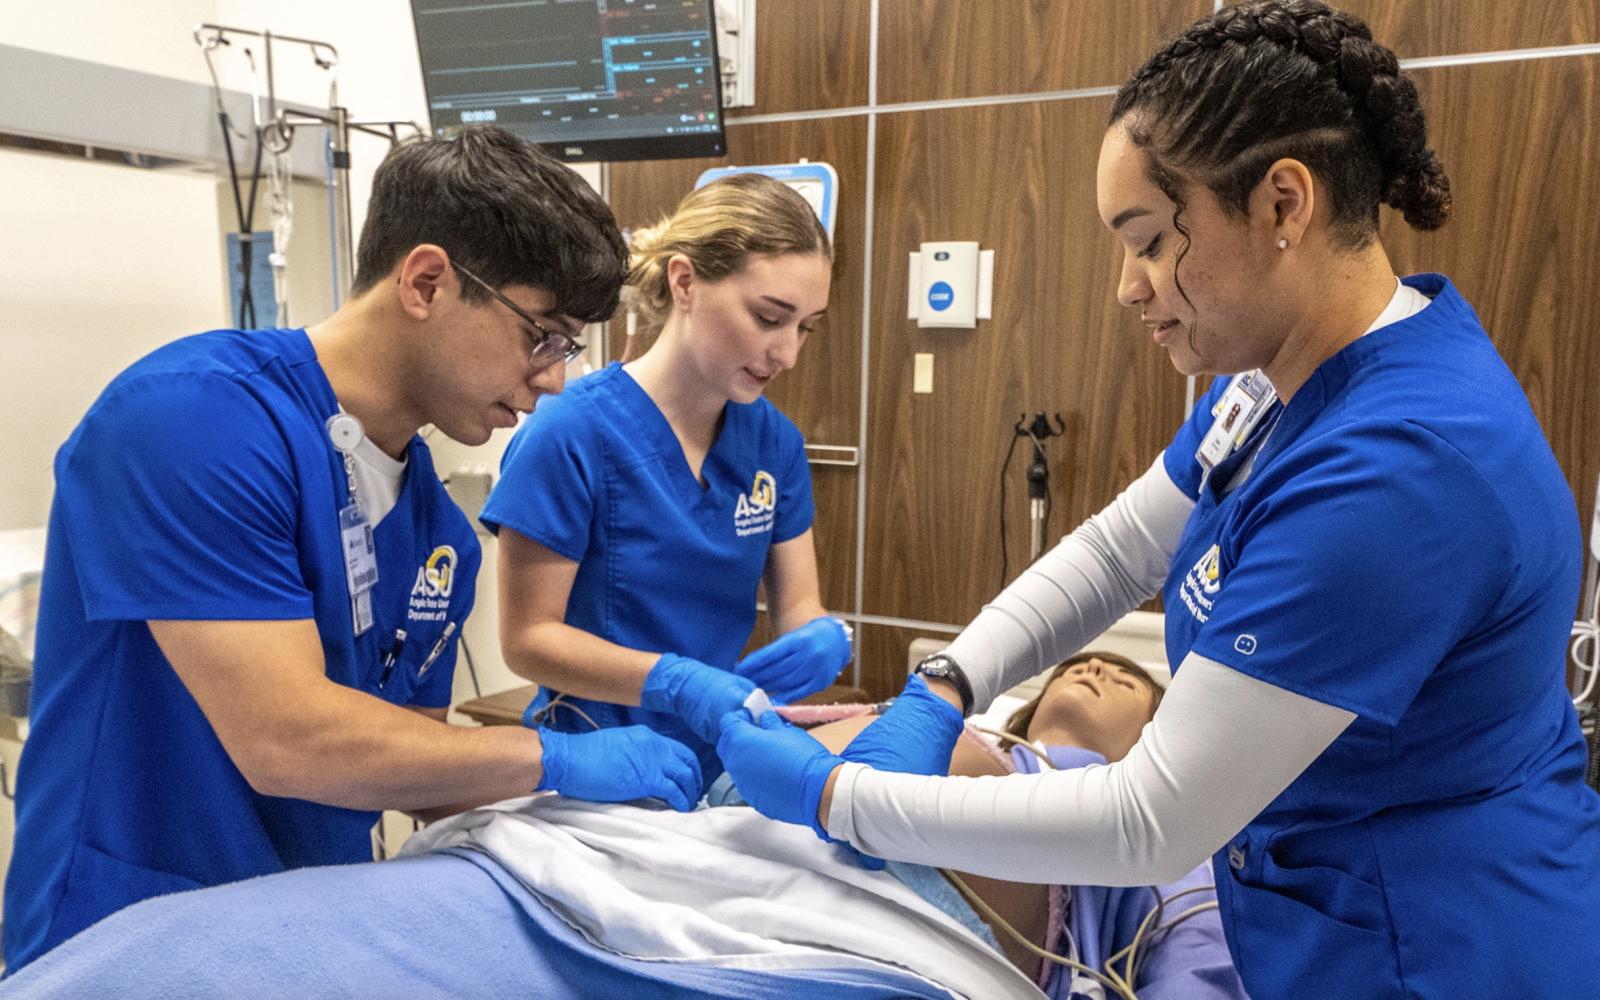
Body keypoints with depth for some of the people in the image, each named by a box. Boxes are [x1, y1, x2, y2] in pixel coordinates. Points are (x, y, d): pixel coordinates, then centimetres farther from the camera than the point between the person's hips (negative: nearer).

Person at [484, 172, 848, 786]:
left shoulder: (775, 441, 1)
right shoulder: (570, 434, -15)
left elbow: (798, 604, 6)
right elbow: (526, 637, -12)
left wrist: (822, 641, -16)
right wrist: (679, 683, -25)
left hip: (724, 768, 6)